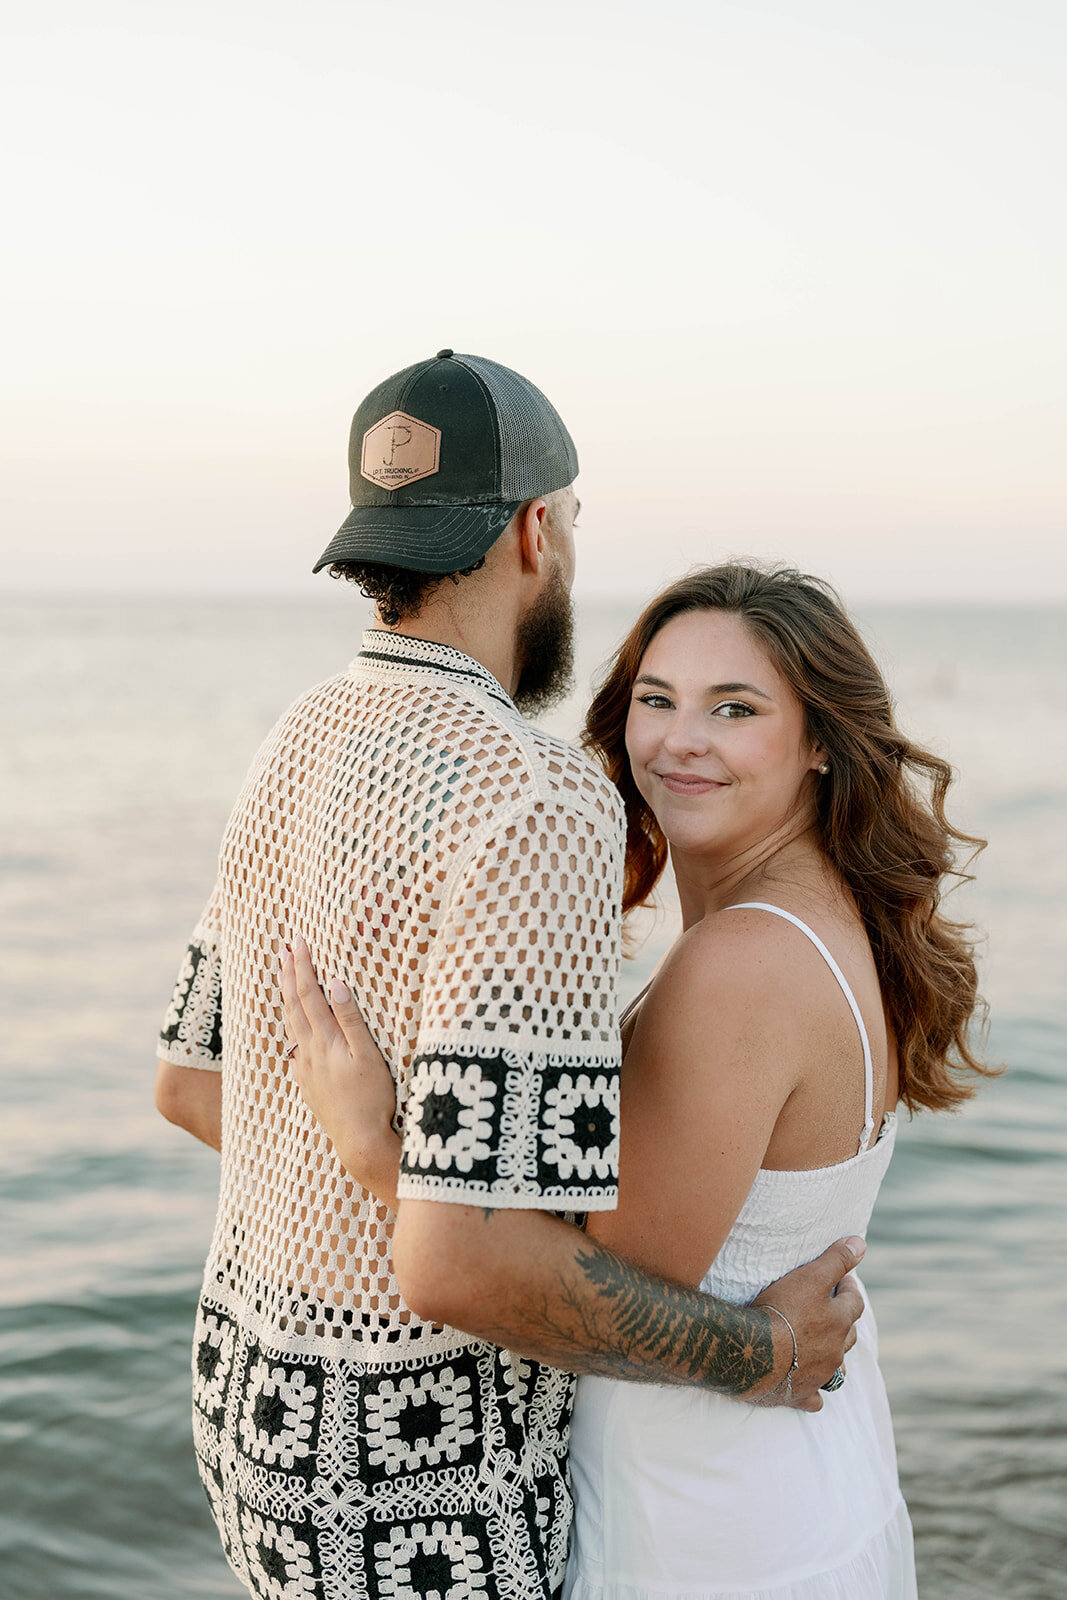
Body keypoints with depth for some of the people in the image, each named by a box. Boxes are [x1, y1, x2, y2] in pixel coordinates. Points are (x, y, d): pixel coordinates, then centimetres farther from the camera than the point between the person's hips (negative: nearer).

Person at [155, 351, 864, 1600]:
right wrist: (759, 1356, -17)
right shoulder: (539, 810, -29)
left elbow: (193, 1083, 11)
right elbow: (464, 1264, -34)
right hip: (415, 1493, -8)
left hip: (270, 1395, 9)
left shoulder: (304, 756, 1)